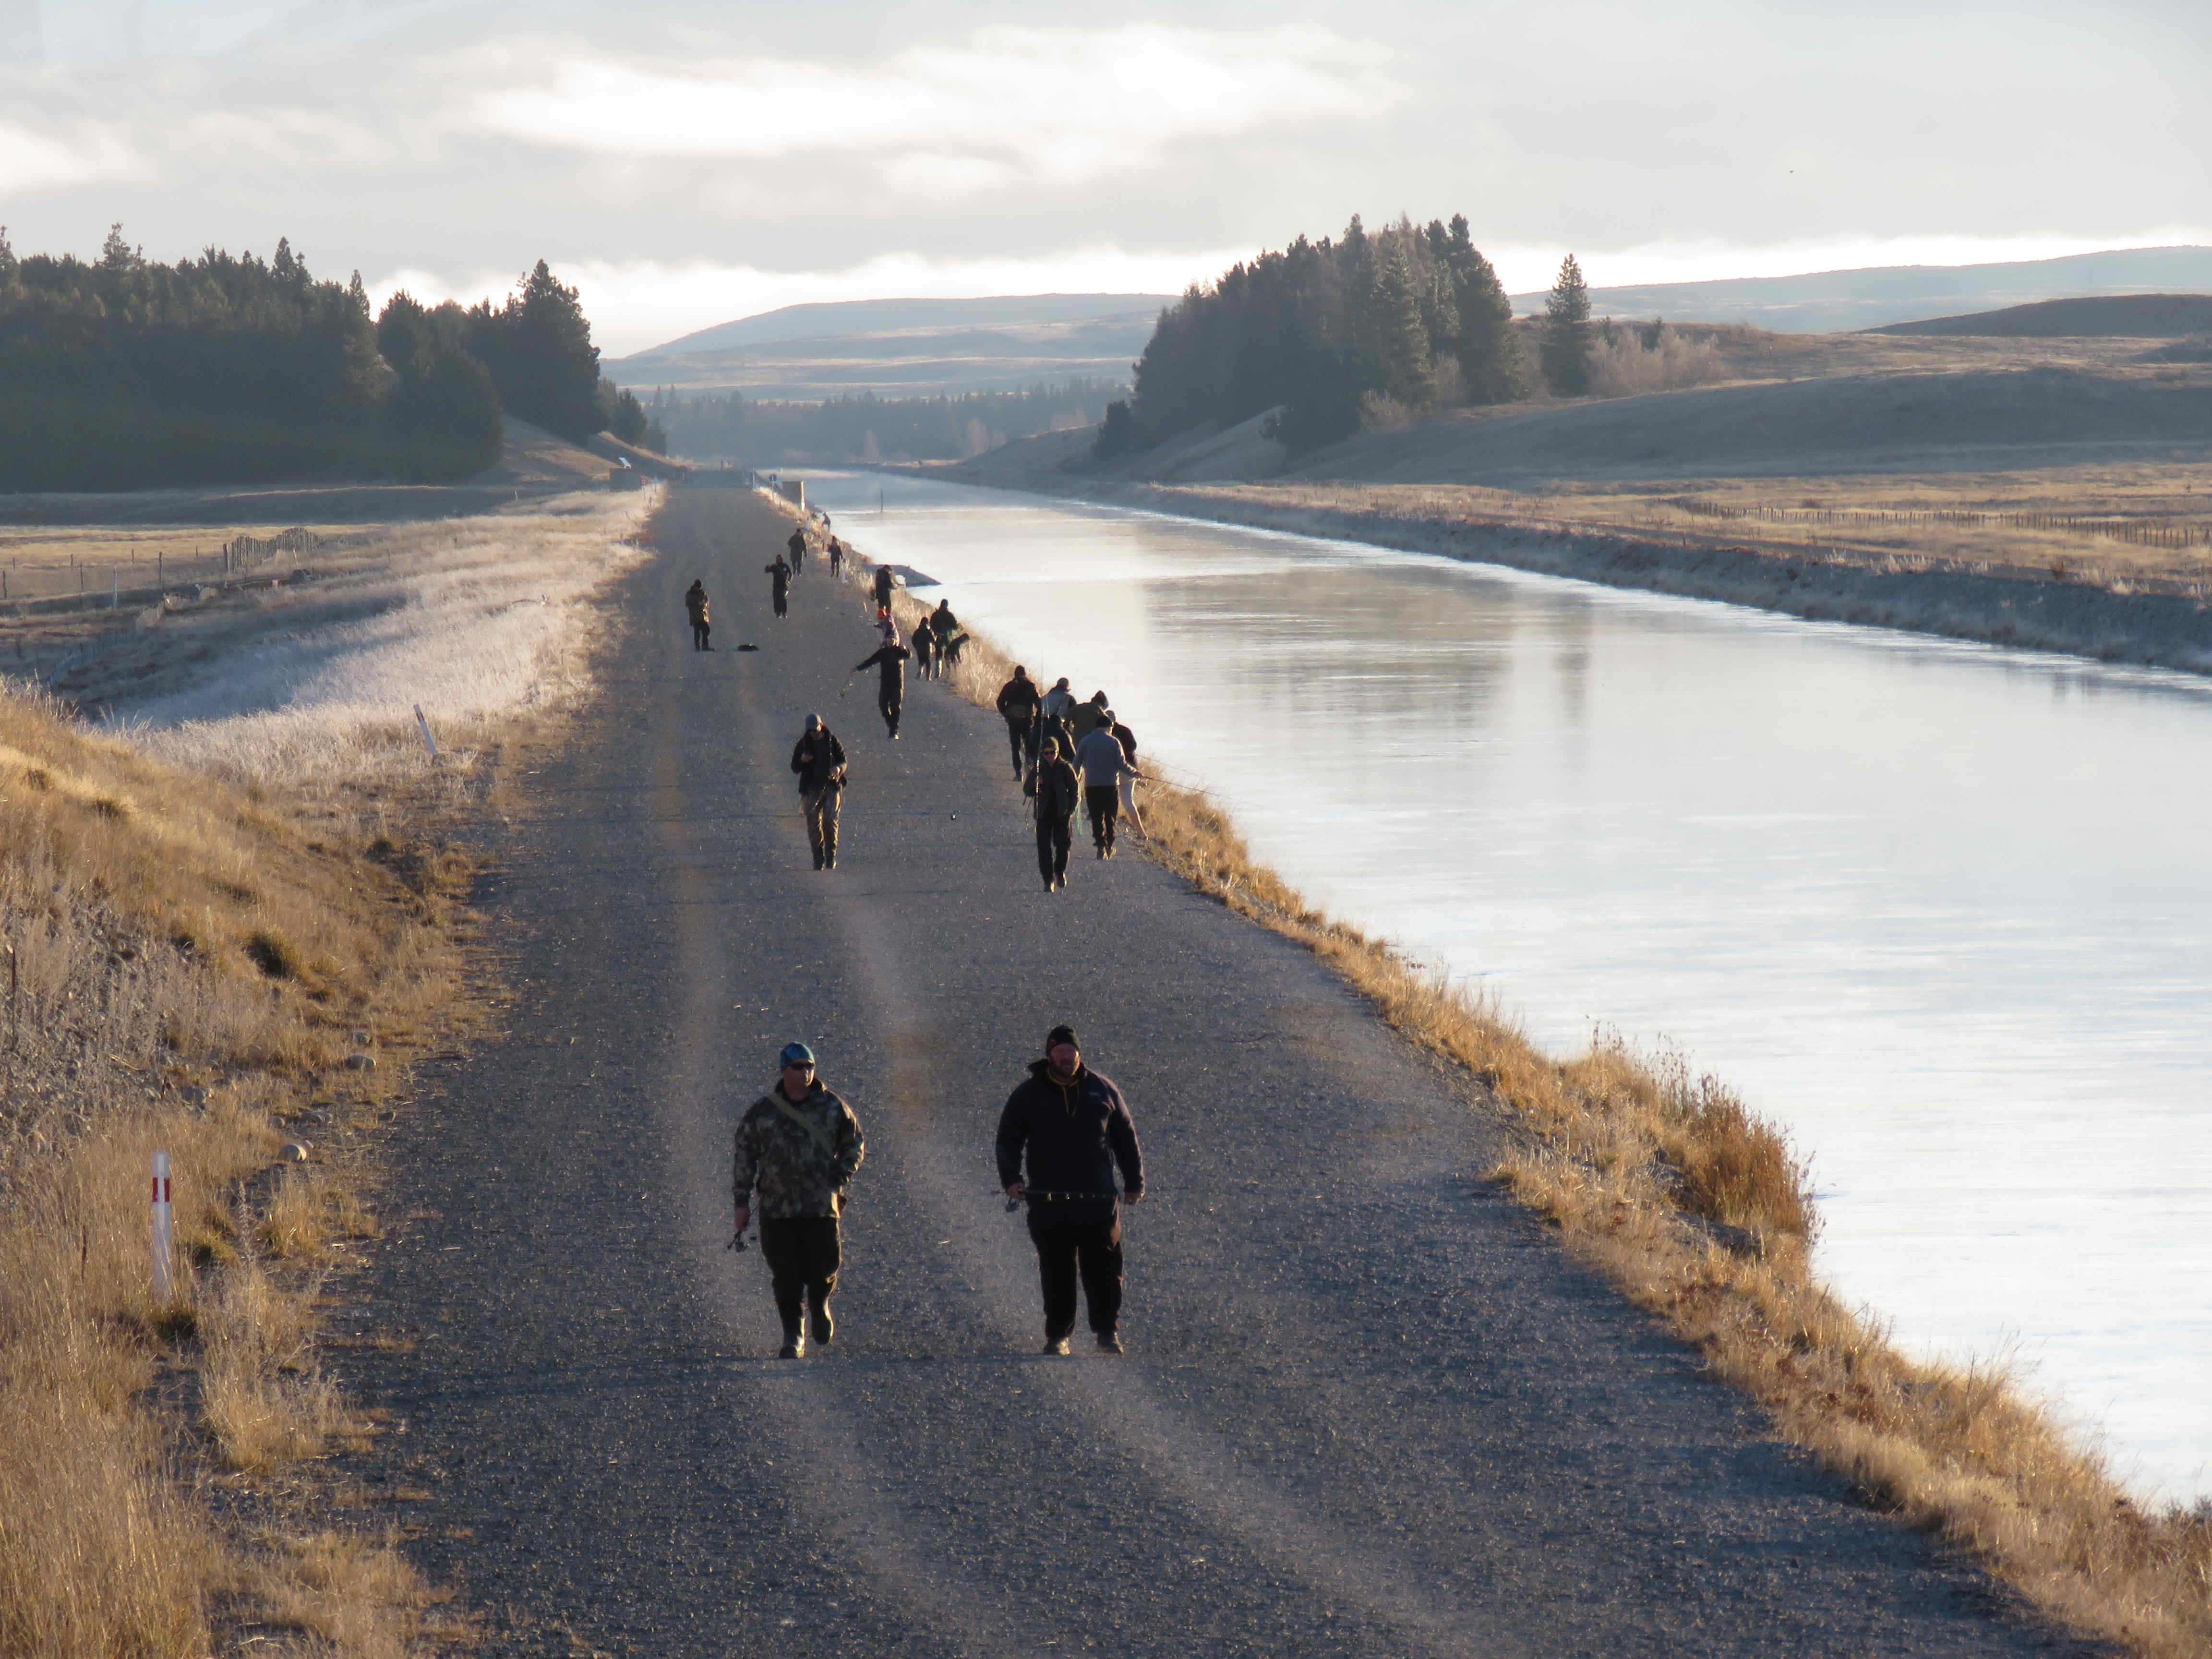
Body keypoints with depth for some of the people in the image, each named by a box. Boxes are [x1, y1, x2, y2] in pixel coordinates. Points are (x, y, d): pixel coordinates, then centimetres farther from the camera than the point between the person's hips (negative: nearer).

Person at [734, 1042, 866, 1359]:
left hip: (822, 1205, 0)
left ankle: (820, 1306, 32)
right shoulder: (762, 1112, 4)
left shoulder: (833, 1107, 6)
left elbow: (855, 1145, 16)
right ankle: (793, 1337, 11)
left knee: (823, 1269, -2)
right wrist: (742, 1201, 5)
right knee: (786, 1276, -2)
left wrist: (841, 1177, 1)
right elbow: (744, 1155, 9)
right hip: (777, 1207, 0)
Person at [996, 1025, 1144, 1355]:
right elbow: (1007, 1140, 9)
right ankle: (1057, 1336, 10)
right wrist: (1011, 1179, -7)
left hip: (1098, 1199, 0)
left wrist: (1134, 1183, 13)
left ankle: (1108, 1333, 7)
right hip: (1048, 1201, 0)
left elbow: (1126, 1138, 17)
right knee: (1056, 1273, 2)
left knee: (1103, 1270, -2)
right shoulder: (1028, 1095, 7)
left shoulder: (1102, 1090, 10)